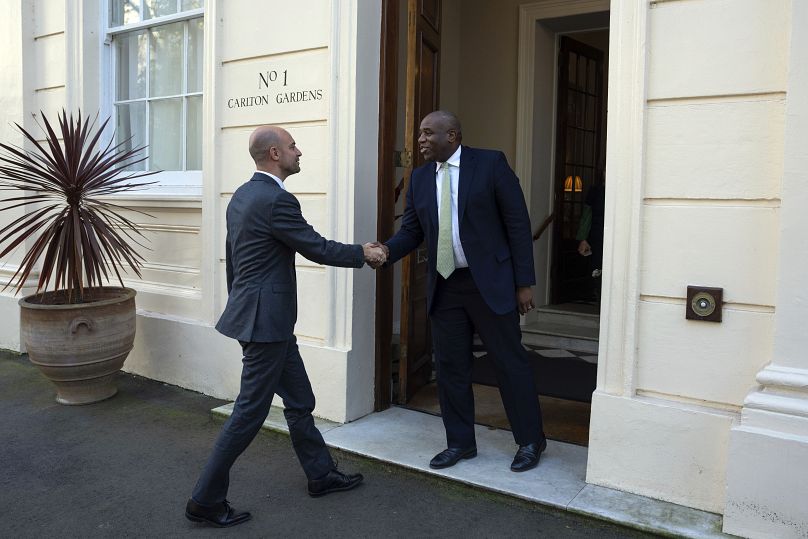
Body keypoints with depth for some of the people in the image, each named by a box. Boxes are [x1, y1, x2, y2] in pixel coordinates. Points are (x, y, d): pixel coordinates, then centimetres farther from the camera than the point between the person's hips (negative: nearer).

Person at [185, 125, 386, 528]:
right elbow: (318, 249, -14)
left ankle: (321, 474, 32)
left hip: (254, 313, 10)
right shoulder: (277, 200, -19)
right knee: (250, 412, 0)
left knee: (299, 401, 18)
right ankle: (206, 500, 12)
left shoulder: (242, 195, 11)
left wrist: (240, 303, 25)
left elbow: (232, 257, 17)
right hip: (266, 319, -10)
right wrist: (363, 254, 2)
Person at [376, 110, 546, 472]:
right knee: (449, 367, 10)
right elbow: (411, 231, 9)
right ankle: (460, 443, 26)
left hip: (490, 283, -5)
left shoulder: (491, 164, -5)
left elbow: (517, 222, -6)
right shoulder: (419, 178, 9)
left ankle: (530, 442, 23)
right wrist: (386, 251, -13)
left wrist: (524, 282, -8)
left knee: (510, 362, 5)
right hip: (445, 287, 5)